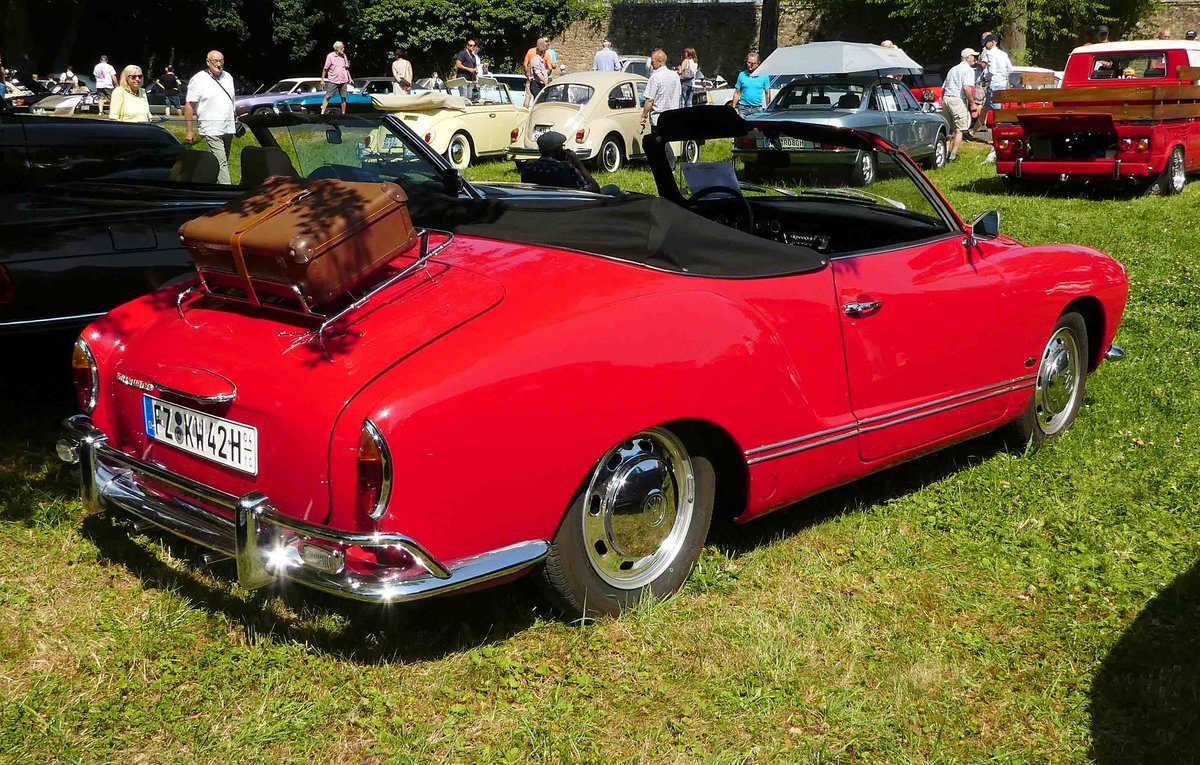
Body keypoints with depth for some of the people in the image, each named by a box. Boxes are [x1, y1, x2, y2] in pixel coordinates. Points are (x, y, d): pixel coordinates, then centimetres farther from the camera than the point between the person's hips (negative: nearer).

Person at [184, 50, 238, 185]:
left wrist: (234, 120, 18)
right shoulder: (199, 79, -6)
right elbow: (189, 106, -8)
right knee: (221, 163, -15)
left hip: (228, 127, 7)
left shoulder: (228, 77, 14)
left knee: (223, 162, 10)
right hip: (211, 129, -7)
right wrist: (188, 130, -12)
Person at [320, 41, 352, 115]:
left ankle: (343, 114, 15)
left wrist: (349, 78, 15)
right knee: (327, 97, -6)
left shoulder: (344, 56, 8)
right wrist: (322, 80, -4)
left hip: (343, 81, 4)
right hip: (333, 81, -4)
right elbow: (325, 69, -3)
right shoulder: (330, 56, -6)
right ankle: (322, 113, -7)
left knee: (343, 98, 6)